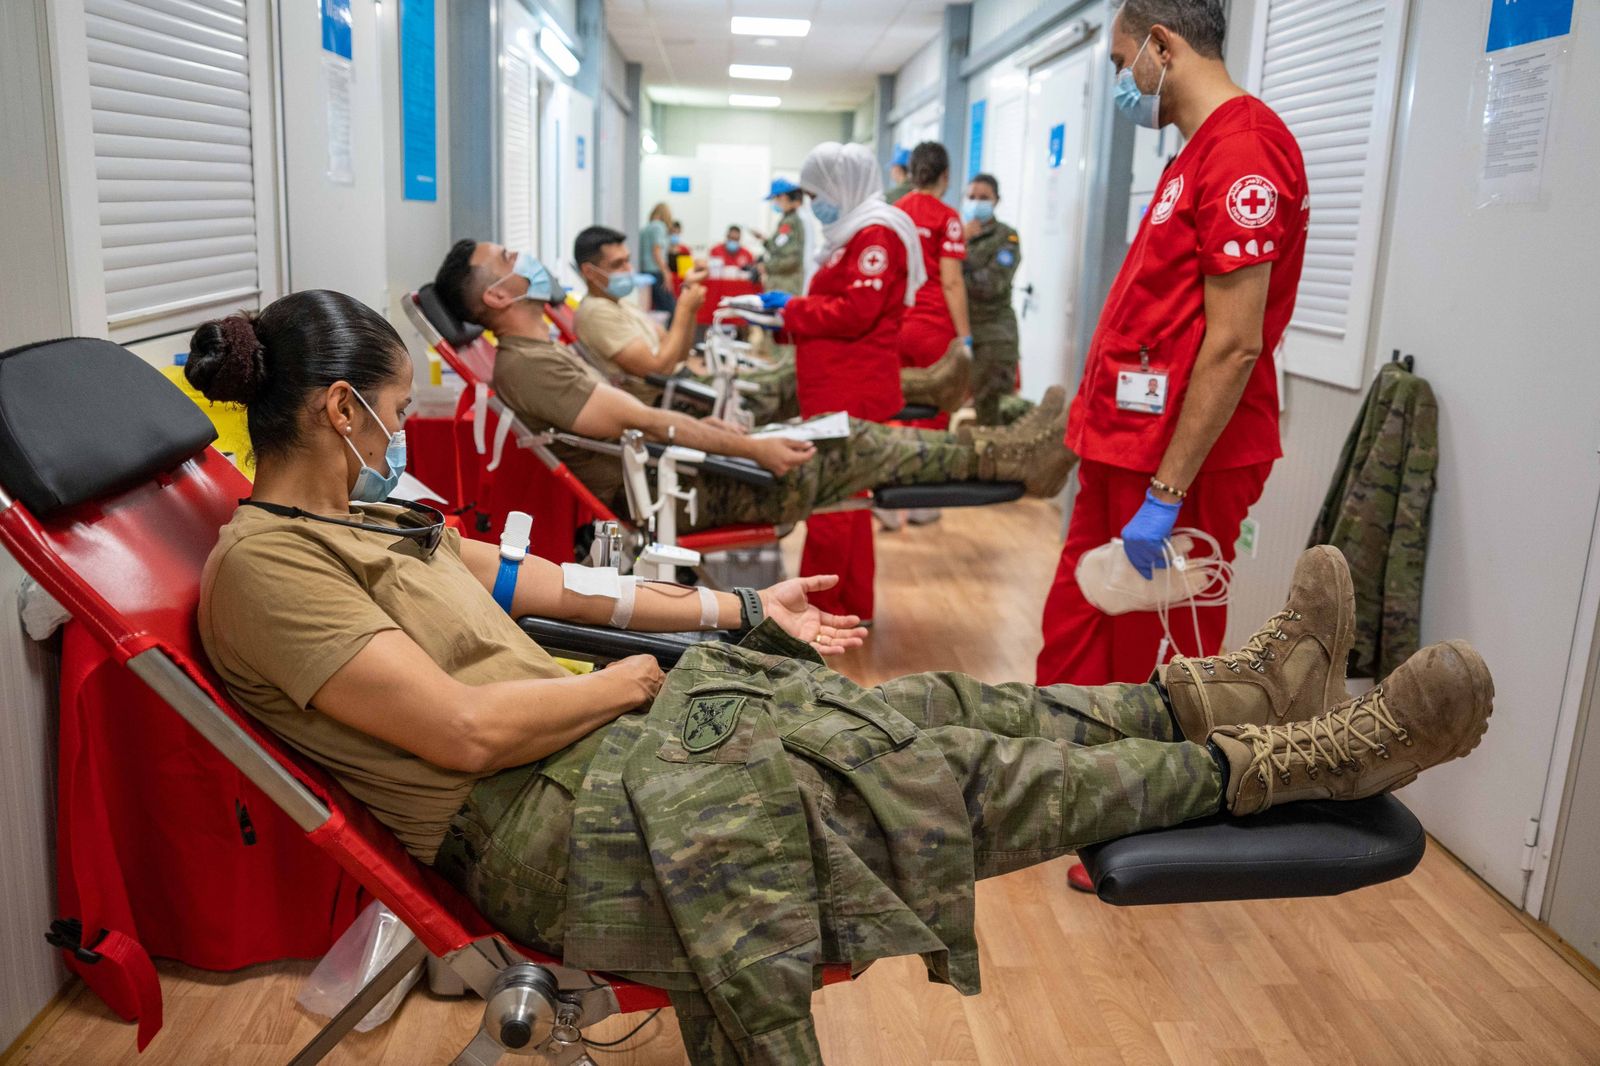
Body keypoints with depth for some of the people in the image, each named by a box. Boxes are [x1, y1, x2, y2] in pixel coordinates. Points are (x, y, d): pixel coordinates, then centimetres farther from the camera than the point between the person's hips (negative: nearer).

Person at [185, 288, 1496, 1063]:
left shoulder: (364, 517, 15)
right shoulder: (261, 567, -15)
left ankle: (1240, 696, 10)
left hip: (598, 744, 9)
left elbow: (556, 588, 17)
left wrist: (740, 611, 17)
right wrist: (637, 679, -7)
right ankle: (1307, 759, 0)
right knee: (959, 780, -12)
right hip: (543, 826, -9)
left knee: (939, 710, 0)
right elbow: (466, 730, -23)